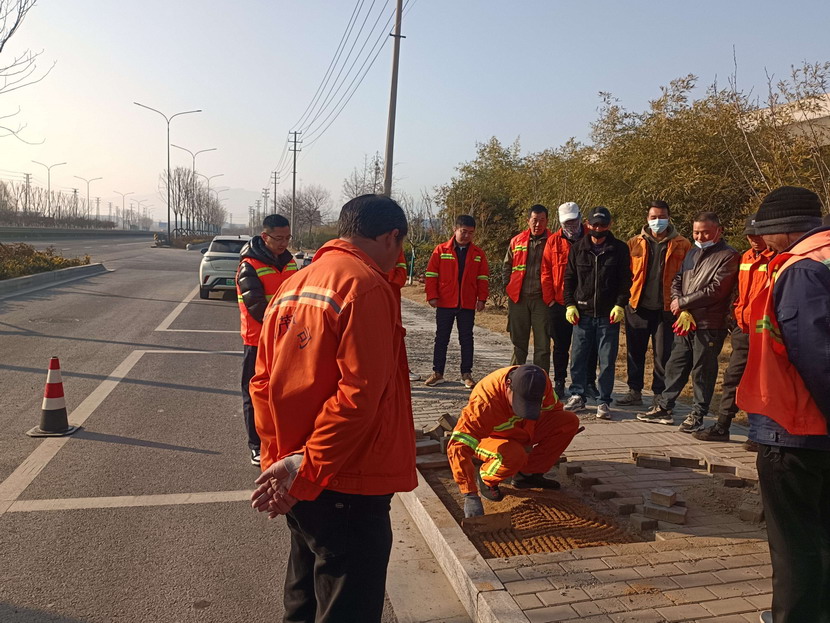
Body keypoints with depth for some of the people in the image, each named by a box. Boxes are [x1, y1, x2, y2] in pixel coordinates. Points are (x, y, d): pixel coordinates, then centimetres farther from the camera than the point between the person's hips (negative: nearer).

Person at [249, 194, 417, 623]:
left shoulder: (292, 286, 8)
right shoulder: (367, 286, -16)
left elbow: (263, 383, 8)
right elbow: (358, 394, -24)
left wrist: (279, 456, 7)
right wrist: (308, 468, -17)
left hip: (294, 481, 8)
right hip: (347, 486, -8)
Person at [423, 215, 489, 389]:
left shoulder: (478, 253, 5)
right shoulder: (441, 250, 0)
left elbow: (483, 278, 7)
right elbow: (431, 274, 0)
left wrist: (482, 298, -1)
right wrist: (432, 296, -6)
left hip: (467, 304, 1)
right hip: (445, 304, -1)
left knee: (466, 339, 6)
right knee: (441, 338, 6)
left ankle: (466, 374, 14)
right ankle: (437, 372, 15)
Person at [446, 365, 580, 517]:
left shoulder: (541, 381, -24)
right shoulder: (485, 401, -39)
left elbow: (553, 408, 0)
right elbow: (458, 446, -42)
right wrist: (471, 496, -46)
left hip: (521, 431, 6)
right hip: (489, 438, -6)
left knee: (570, 421, -14)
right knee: (514, 455, -40)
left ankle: (526, 473, -3)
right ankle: (485, 479, -6)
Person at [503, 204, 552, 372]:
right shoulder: (516, 241, 8)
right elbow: (506, 267, 17)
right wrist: (510, 287, 7)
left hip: (542, 299, -2)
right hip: (518, 298, 2)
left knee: (543, 344, 1)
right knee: (519, 343, 11)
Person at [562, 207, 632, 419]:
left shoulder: (620, 249, 3)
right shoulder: (578, 249, 8)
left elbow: (625, 280, 1)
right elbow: (569, 278, 11)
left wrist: (620, 305, -9)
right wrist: (570, 304, 2)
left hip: (608, 315, -2)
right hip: (582, 313, 2)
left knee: (607, 361, 2)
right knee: (578, 358, 7)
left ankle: (604, 402, 12)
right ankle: (577, 396, 21)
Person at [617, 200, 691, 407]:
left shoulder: (682, 245, 4)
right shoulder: (635, 243, 9)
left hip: (666, 308, -2)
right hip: (638, 306, 2)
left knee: (663, 354, 4)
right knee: (635, 351, 9)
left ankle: (660, 395, 16)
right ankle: (635, 392, 21)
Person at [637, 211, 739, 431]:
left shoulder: (728, 256, -7)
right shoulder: (693, 253, 17)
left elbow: (715, 290, -16)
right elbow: (677, 281, 13)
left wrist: (683, 302, -9)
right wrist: (683, 311, -4)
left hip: (708, 325, -7)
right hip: (685, 322, 7)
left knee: (702, 371, 2)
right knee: (675, 365, 12)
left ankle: (698, 415, 13)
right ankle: (664, 407, 22)